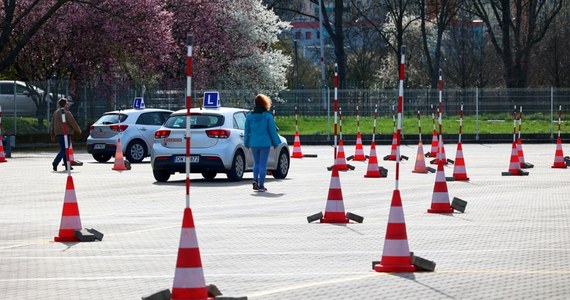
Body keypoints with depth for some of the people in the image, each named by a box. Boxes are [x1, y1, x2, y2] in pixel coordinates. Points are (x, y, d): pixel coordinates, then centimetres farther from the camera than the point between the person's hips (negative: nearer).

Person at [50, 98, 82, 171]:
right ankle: (55, 162, -25)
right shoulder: (67, 113, -10)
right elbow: (73, 123, -9)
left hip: (58, 134, 8)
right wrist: (78, 130, 7)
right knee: (64, 149, -10)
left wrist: (53, 136, 20)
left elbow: (53, 125, 17)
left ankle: (67, 165, 14)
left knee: (64, 149, 14)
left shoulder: (55, 113, 14)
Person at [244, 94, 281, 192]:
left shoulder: (250, 116, 0)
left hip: (254, 143, 3)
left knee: (256, 163, 17)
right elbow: (272, 130, -6)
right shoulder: (268, 116, -9)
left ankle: (255, 180, -1)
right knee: (263, 164, 2)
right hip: (265, 143, -3)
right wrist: (275, 142, 4)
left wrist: (246, 143, 14)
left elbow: (246, 131, 5)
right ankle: (261, 185, 1)